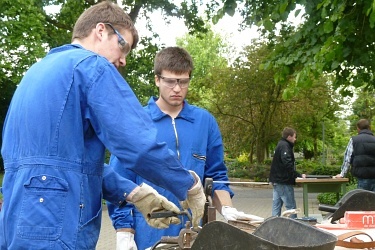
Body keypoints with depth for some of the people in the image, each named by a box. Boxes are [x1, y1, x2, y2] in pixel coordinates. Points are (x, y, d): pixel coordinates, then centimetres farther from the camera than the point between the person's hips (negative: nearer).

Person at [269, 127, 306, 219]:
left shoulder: (280, 145, 18)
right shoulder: (285, 146, -13)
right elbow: (287, 164, -24)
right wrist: (299, 175, -19)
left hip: (276, 181, 10)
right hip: (284, 182, -10)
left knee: (276, 206, 9)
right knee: (291, 206, -5)